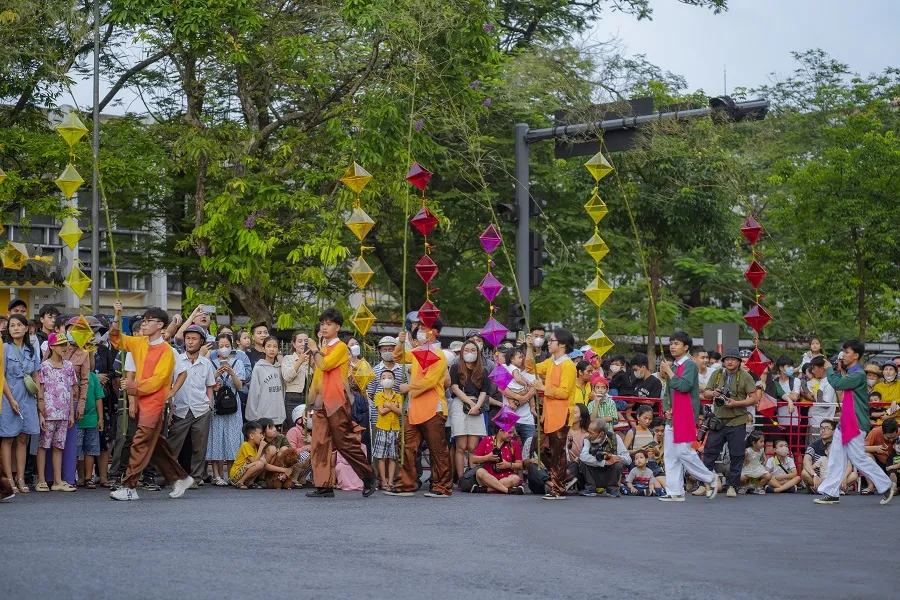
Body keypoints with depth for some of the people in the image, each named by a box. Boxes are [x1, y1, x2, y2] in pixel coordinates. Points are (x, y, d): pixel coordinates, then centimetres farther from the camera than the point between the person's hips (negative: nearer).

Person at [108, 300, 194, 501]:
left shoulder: (166, 351, -10)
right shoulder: (139, 344, 10)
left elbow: (158, 380, -15)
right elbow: (116, 339, 18)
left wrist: (137, 387, -14)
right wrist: (117, 318, 4)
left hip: (154, 403, -8)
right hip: (142, 402, 8)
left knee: (140, 444, -11)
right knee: (156, 444, 14)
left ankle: (129, 488, -11)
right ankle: (180, 478, 25)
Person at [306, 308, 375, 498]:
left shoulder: (340, 347, -5)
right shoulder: (323, 349, 18)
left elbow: (325, 364, -20)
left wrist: (315, 350, -4)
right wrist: (312, 400, 17)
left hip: (336, 402, -8)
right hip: (320, 403, 8)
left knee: (345, 442, -6)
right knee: (320, 444, 0)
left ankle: (368, 477, 7)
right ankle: (323, 486, 0)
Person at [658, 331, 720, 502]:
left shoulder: (690, 365, -8)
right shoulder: (672, 366, 16)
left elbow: (684, 386, -23)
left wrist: (669, 372, -13)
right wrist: (666, 409, 4)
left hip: (685, 417, -8)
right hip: (672, 417, 8)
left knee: (684, 452, -11)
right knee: (671, 455, 4)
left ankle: (711, 478, 6)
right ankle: (675, 492, 7)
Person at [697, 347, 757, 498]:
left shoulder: (745, 377, 0)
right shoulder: (716, 374, 10)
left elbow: (754, 398, -5)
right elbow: (705, 394, 14)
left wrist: (736, 403, -16)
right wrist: (713, 393, -9)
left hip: (737, 422, -3)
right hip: (718, 420, 3)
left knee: (736, 455, 1)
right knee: (709, 452, 1)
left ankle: (733, 486, 11)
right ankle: (704, 484, 8)